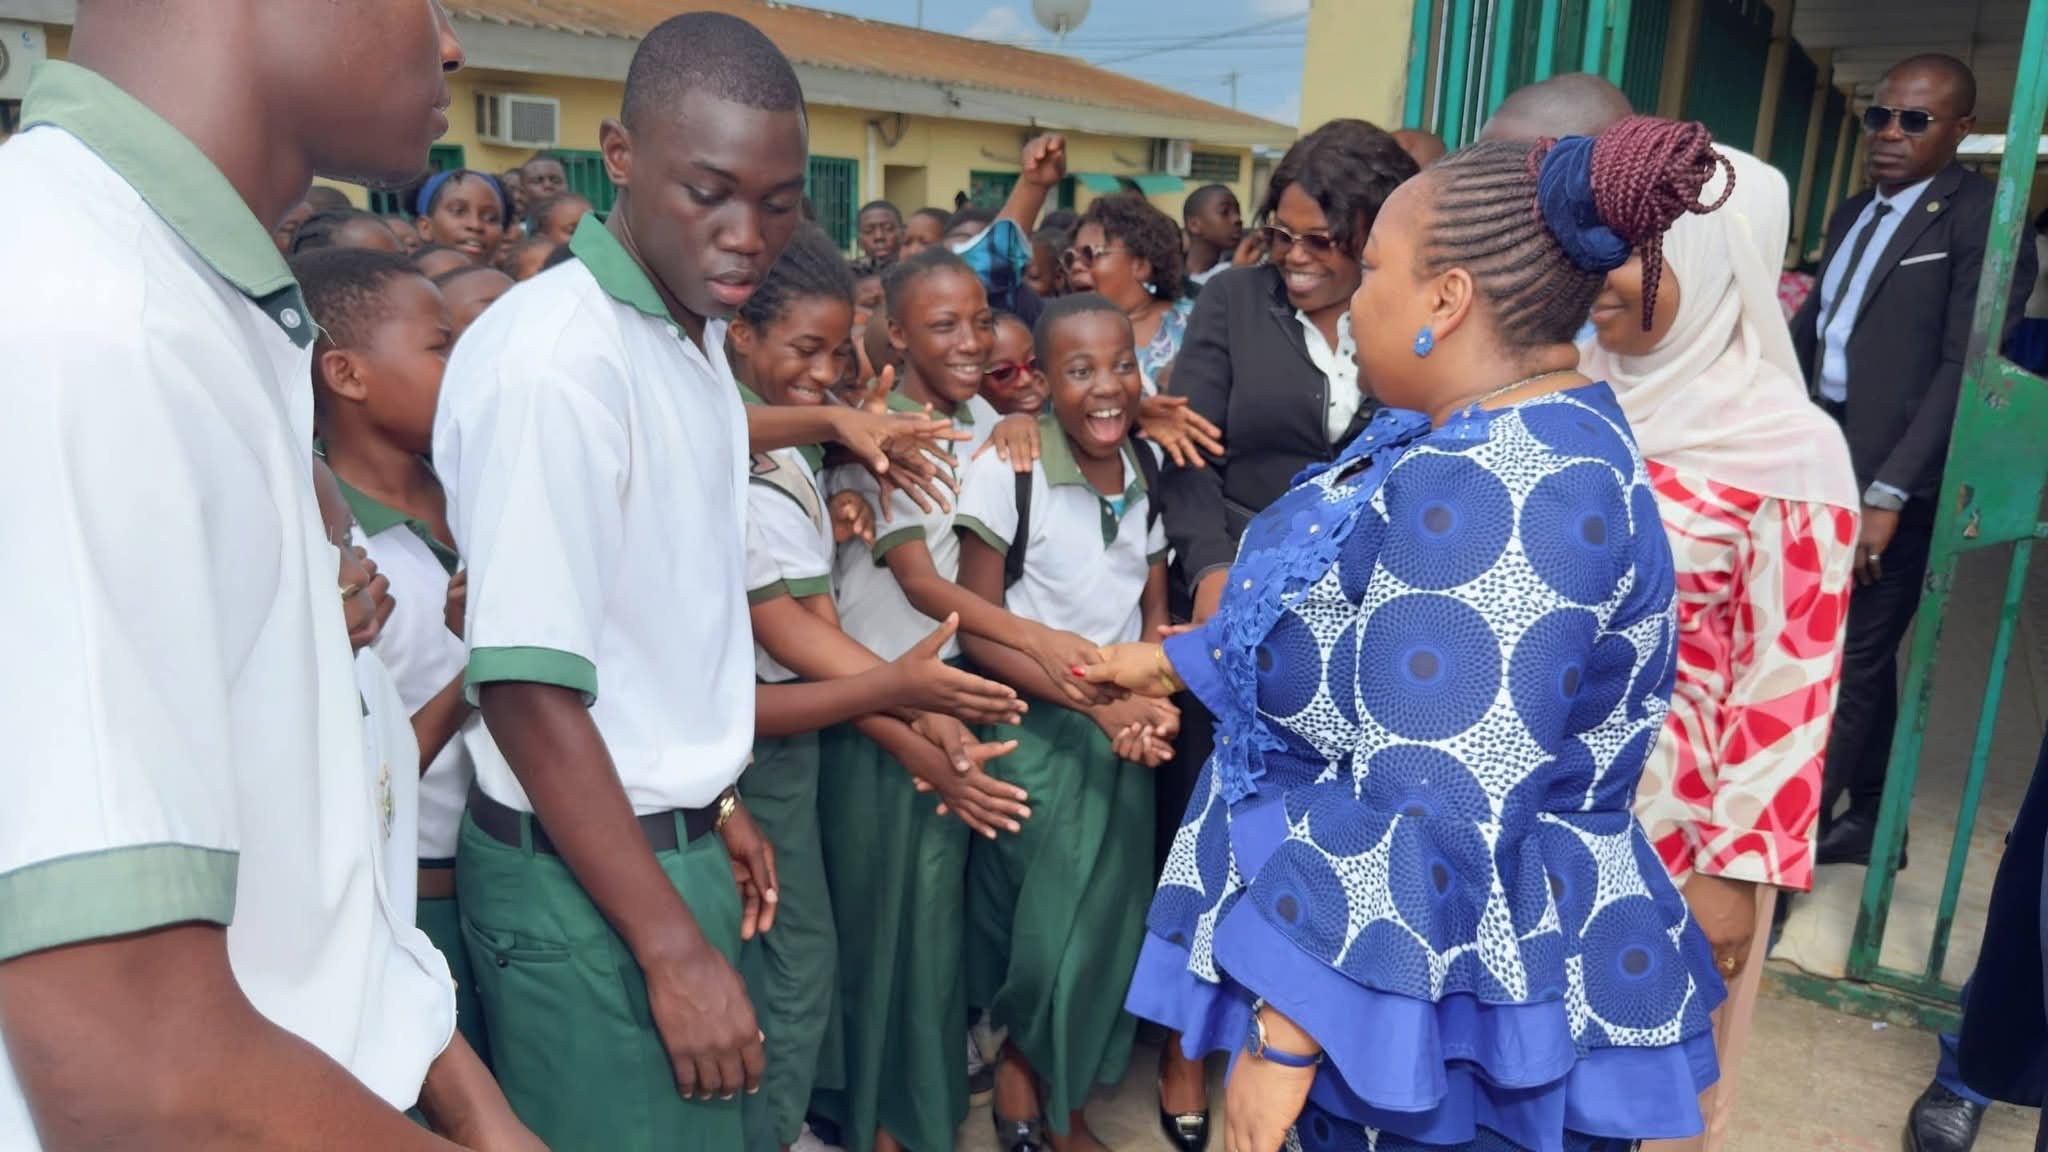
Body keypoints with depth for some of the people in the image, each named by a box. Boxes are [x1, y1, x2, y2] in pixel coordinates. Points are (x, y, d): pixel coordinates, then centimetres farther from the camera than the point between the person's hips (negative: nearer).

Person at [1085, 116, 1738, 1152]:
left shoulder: (1492, 497, -27)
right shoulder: (1503, 444, 6)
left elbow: (1432, 818, -29)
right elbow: (1345, 633, 17)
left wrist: (1287, 1027, -23)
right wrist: (1179, 660, 24)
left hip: (1442, 1007, -9)